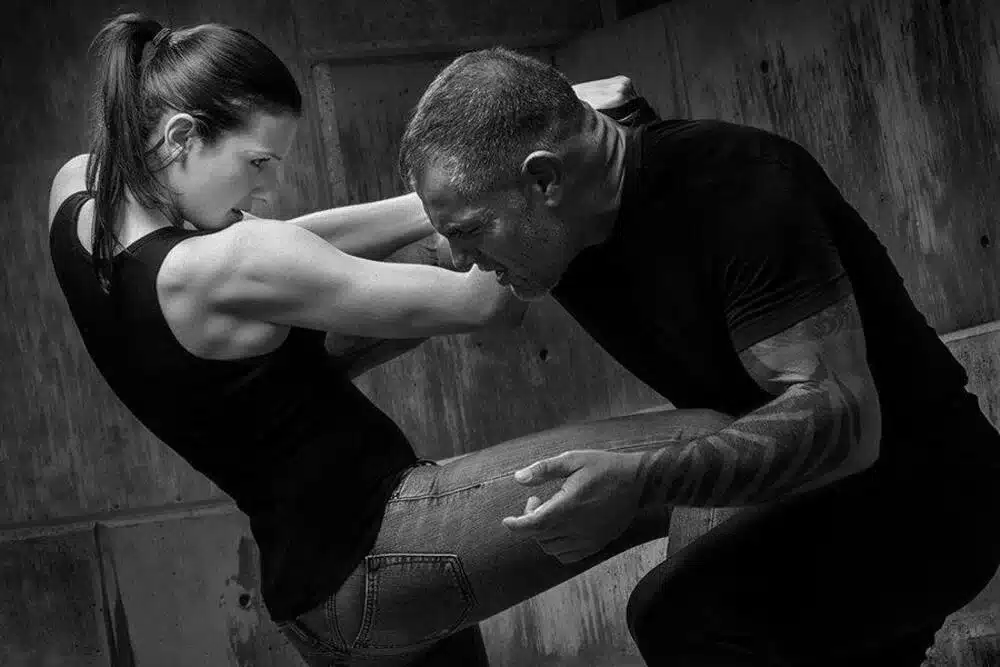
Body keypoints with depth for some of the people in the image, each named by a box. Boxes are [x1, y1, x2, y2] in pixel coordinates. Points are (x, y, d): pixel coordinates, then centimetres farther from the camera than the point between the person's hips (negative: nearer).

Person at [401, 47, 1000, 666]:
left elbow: (843, 417, -33)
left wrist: (644, 482, -42)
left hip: (923, 495, -9)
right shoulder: (560, 230, -2)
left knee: (679, 615, -29)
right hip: (831, 499, 9)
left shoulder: (737, 184, -26)